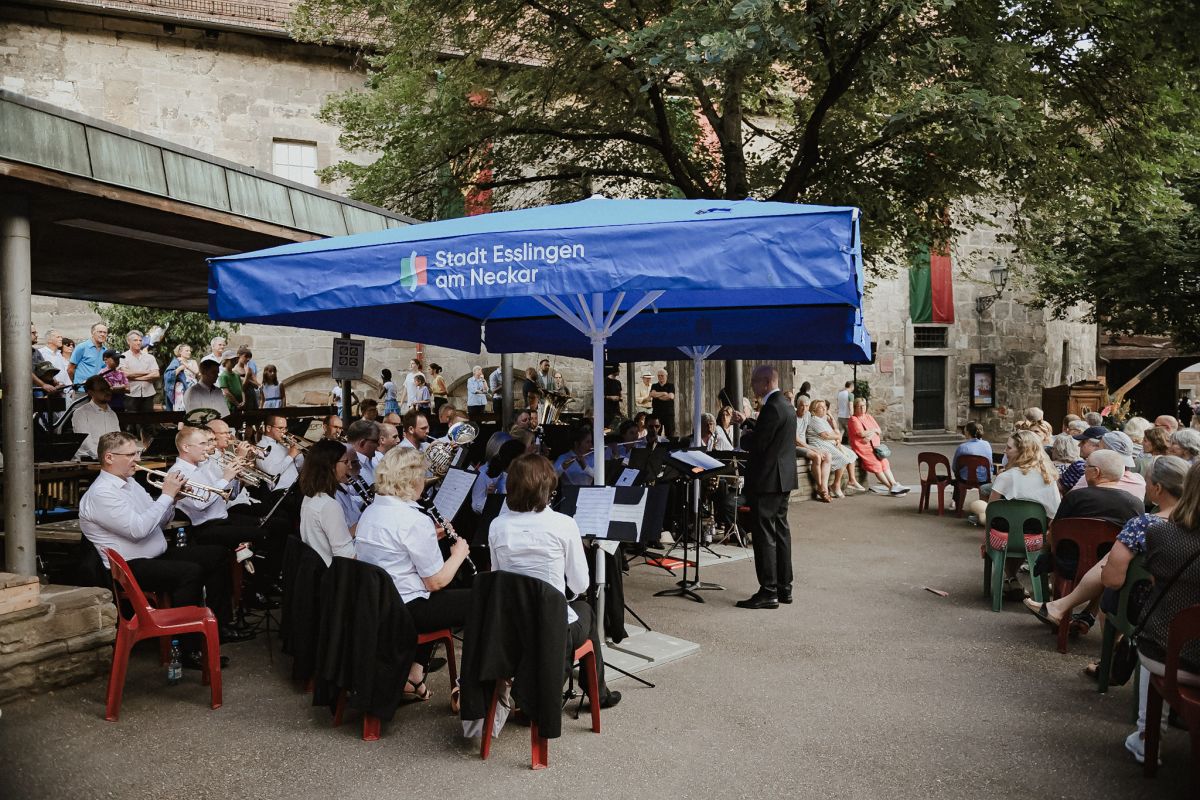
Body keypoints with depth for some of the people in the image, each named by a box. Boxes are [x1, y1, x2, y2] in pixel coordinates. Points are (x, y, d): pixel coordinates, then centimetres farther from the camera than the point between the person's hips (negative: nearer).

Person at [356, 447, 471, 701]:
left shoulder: (370, 512, 5)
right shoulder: (415, 521, -21)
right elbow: (435, 582, -17)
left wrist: (430, 539, 12)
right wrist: (459, 553, -1)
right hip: (403, 611, -9)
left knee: (438, 597, 32)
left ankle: (413, 673, 25)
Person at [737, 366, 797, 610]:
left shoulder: (771, 408, -18)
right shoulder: (787, 407, 14)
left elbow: (758, 444, -19)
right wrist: (746, 424, 14)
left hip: (767, 479, -10)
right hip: (783, 479, 11)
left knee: (765, 535, -6)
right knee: (781, 531, 14)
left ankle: (768, 592, -2)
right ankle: (784, 588, 20)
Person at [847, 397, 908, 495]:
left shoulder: (869, 417, 19)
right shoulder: (853, 419, -2)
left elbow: (879, 431, 9)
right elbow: (862, 433, -15)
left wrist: (870, 435, -12)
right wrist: (874, 430, 0)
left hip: (874, 446, 6)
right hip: (863, 447, -6)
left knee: (884, 462, -13)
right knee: (876, 465, -19)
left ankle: (894, 484, -19)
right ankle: (891, 487, -18)